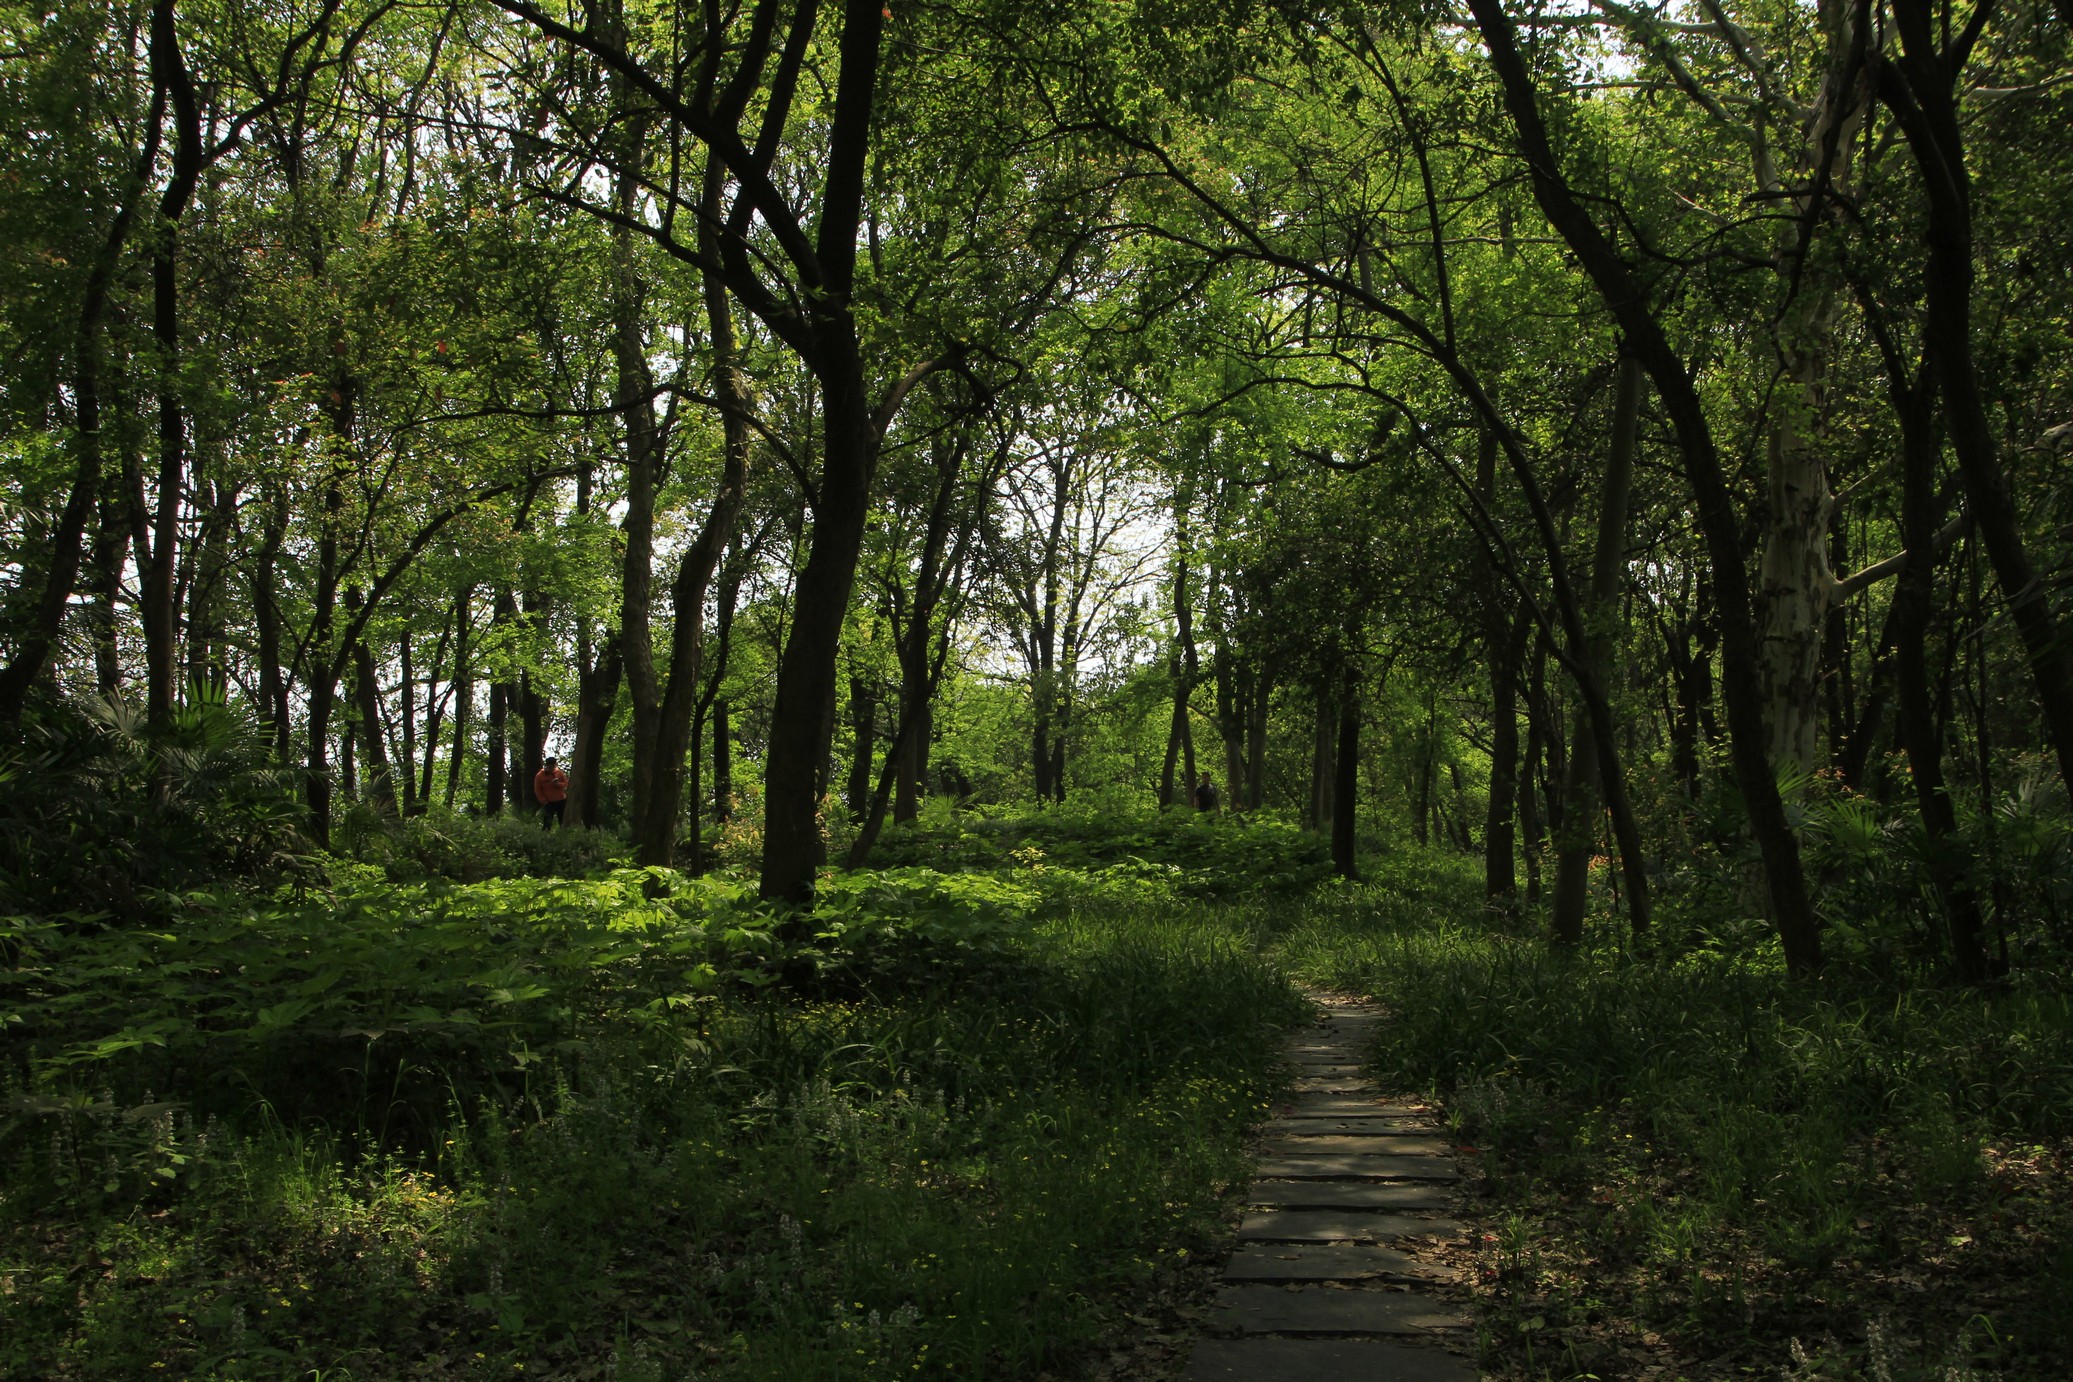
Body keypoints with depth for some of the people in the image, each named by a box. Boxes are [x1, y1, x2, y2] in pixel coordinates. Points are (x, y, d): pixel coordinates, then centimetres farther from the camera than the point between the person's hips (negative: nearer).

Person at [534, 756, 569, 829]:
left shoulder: (559, 773, 2)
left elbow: (566, 783, 5)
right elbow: (537, 790, -4)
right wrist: (544, 801, -11)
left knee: (564, 821, 10)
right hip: (549, 803, -3)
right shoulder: (539, 776, -5)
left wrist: (558, 784, -17)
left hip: (561, 801, 3)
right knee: (547, 823, -9)